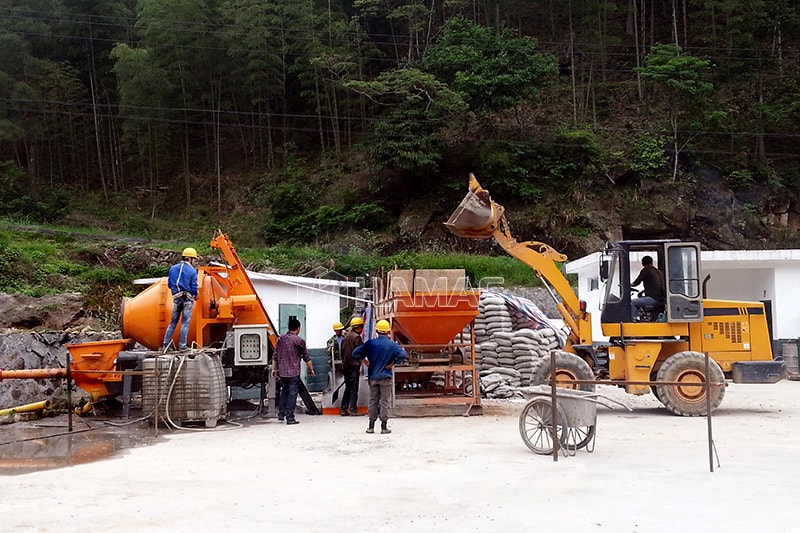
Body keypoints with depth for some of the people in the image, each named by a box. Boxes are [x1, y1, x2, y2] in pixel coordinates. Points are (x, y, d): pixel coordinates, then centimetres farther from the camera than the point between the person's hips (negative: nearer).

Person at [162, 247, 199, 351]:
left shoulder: (173, 268, 5)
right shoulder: (192, 271, -10)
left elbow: (169, 284, 9)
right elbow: (194, 287, -11)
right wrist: (195, 295, 9)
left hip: (176, 298, 4)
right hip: (188, 299, -4)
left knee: (173, 322, 14)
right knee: (185, 323, 2)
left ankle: (165, 345, 12)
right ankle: (182, 346, 1)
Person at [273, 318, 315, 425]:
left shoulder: (280, 339, 7)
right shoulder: (299, 340, -7)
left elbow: (275, 356, 12)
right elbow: (306, 357, -2)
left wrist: (274, 369, 20)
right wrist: (311, 369, 8)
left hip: (282, 372, 5)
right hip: (294, 372, -5)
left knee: (284, 392, 20)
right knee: (292, 393, -1)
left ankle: (281, 414, 20)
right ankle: (290, 418, -2)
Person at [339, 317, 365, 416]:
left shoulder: (346, 336, 13)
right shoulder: (356, 337, -12)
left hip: (345, 366, 8)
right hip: (354, 366, -8)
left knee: (348, 388, 14)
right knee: (354, 389, -3)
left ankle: (343, 409, 13)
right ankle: (353, 409, -3)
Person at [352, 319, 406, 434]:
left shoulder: (370, 343, -1)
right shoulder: (392, 345, -6)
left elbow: (355, 353, -5)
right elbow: (402, 355, -18)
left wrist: (365, 362, 5)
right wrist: (392, 364, -8)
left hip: (372, 377, 2)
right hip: (385, 377, -2)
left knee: (373, 401, 10)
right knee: (384, 402, 3)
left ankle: (371, 426, 13)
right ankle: (384, 427, 3)